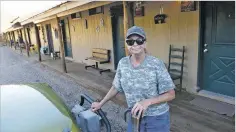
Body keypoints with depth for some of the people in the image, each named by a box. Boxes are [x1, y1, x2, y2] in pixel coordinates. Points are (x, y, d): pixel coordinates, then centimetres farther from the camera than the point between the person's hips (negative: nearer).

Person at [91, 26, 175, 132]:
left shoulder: (156, 64, -20)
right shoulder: (122, 63, -8)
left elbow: (171, 94, -14)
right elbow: (116, 87, 7)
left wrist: (147, 102, -27)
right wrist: (101, 103, 12)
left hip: (157, 118, -3)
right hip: (134, 117, 3)